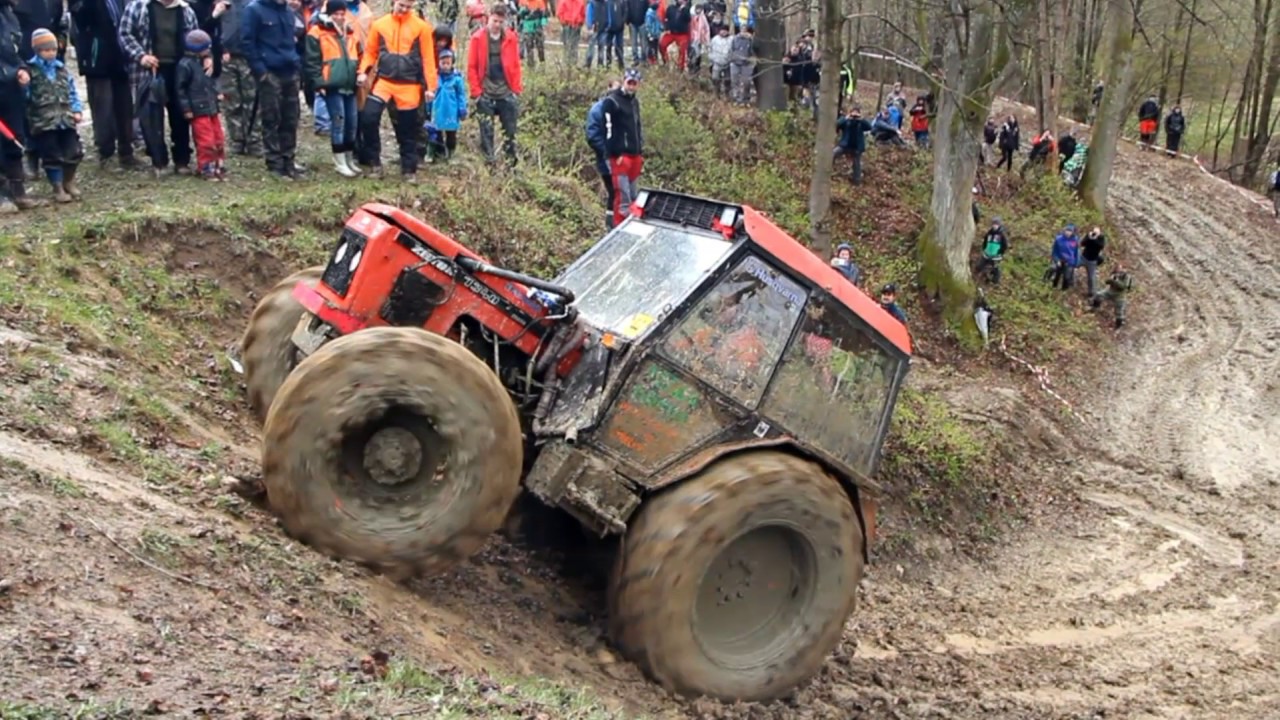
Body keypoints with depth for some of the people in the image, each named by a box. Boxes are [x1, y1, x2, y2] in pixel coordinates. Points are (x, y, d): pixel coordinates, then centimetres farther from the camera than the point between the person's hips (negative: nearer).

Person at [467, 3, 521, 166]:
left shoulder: (511, 38, 1)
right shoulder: (478, 38, -4)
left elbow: (515, 65, 3)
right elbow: (472, 67, -3)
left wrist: (516, 89, -2)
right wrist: (476, 91, -7)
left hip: (506, 91, 2)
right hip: (485, 93, -1)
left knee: (510, 128, 7)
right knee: (486, 129, 3)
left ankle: (511, 161, 18)